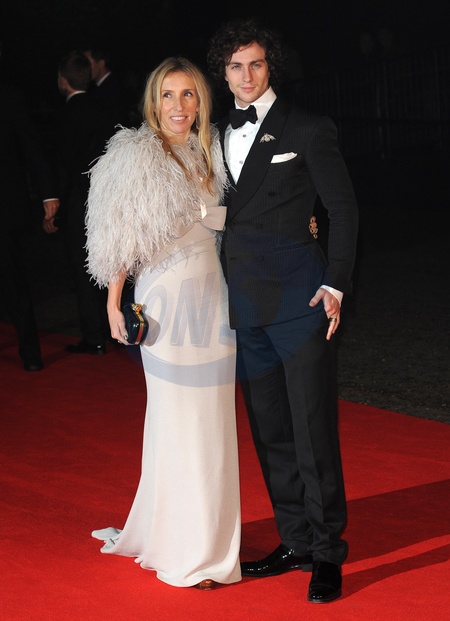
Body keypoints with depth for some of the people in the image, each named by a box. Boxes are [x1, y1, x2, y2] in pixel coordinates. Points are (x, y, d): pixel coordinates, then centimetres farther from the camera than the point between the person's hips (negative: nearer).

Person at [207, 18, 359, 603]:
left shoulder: (308, 129, -2)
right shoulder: (220, 134, 13)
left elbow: (343, 208, -2)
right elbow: (224, 216, 15)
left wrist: (335, 285, -10)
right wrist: (219, 288, 9)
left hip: (298, 296, -6)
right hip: (245, 302, 6)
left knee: (314, 429, -3)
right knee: (270, 430, 11)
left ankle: (327, 553, 7)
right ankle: (295, 540, 22)